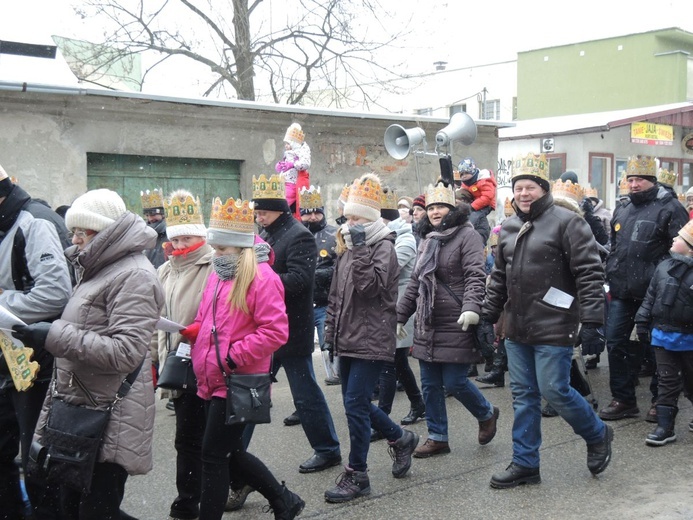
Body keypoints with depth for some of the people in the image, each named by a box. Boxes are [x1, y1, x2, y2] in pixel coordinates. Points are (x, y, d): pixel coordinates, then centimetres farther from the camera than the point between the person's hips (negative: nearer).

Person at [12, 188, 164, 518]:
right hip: (78, 416, 10)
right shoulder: (97, 269, 16)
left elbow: (125, 352, -24)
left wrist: (54, 336, -24)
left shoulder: (134, 276, -15)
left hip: (108, 425, -10)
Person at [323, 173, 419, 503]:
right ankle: (401, 438, 35)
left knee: (355, 405, -8)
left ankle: (356, 475, 5)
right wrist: (330, 331, 16)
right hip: (348, 339, 8)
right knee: (357, 403, 14)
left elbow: (370, 286, -24)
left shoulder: (383, 246, -9)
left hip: (371, 340, -8)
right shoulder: (347, 247, 14)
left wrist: (360, 248, -23)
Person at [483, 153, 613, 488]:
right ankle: (524, 464, 20)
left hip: (553, 328, -7)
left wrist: (590, 316, -20)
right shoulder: (508, 228, 12)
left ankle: (597, 435, 24)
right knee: (523, 395, 11)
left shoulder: (567, 222, -10)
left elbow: (589, 272, -14)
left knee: (554, 391, -3)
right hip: (517, 328, 7)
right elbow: (499, 277, 19)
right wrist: (488, 315, 18)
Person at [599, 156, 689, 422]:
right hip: (621, 293, 6)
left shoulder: (668, 208, -7)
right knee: (617, 343, 6)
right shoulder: (622, 210, 14)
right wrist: (611, 279, 18)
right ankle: (623, 399, 17)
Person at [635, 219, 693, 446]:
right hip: (662, 335, 4)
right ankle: (665, 426, 9)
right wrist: (642, 322, 8)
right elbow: (650, 296, 10)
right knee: (667, 381, 6)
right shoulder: (664, 266, 3)